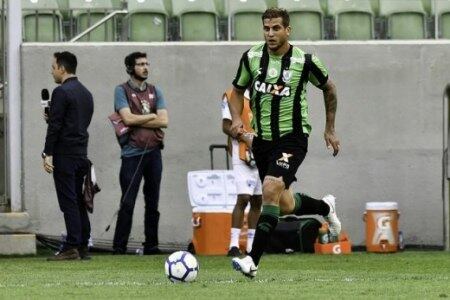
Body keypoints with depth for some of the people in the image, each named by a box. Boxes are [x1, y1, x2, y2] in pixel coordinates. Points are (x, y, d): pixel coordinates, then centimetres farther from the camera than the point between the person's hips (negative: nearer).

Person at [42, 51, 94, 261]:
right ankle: (83, 247, 10)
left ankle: (72, 247, -11)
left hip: (64, 155, -8)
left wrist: (48, 154, -14)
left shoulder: (61, 92, -11)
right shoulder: (86, 93, 15)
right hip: (81, 154, 8)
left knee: (68, 202, -8)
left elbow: (55, 125, -16)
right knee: (78, 202, 11)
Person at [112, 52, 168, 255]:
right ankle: (119, 247, -5)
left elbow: (164, 121, 1)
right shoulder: (122, 91, 1)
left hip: (153, 152, 4)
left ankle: (151, 245, 12)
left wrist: (136, 121, -7)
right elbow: (128, 118, -13)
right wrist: (151, 116, -1)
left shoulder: (155, 92, 13)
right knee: (127, 203, -7)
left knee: (152, 202, 7)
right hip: (132, 153, -4)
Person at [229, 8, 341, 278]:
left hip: (292, 137, -5)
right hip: (262, 139, 5)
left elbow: (329, 89, 8)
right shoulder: (252, 57, -2)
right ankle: (326, 207, 47)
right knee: (284, 206, 13)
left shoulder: (304, 61, -10)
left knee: (271, 190, -25)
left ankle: (253, 261, -25)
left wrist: (330, 130, 12)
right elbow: (238, 91, 14)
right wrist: (236, 119, -6)